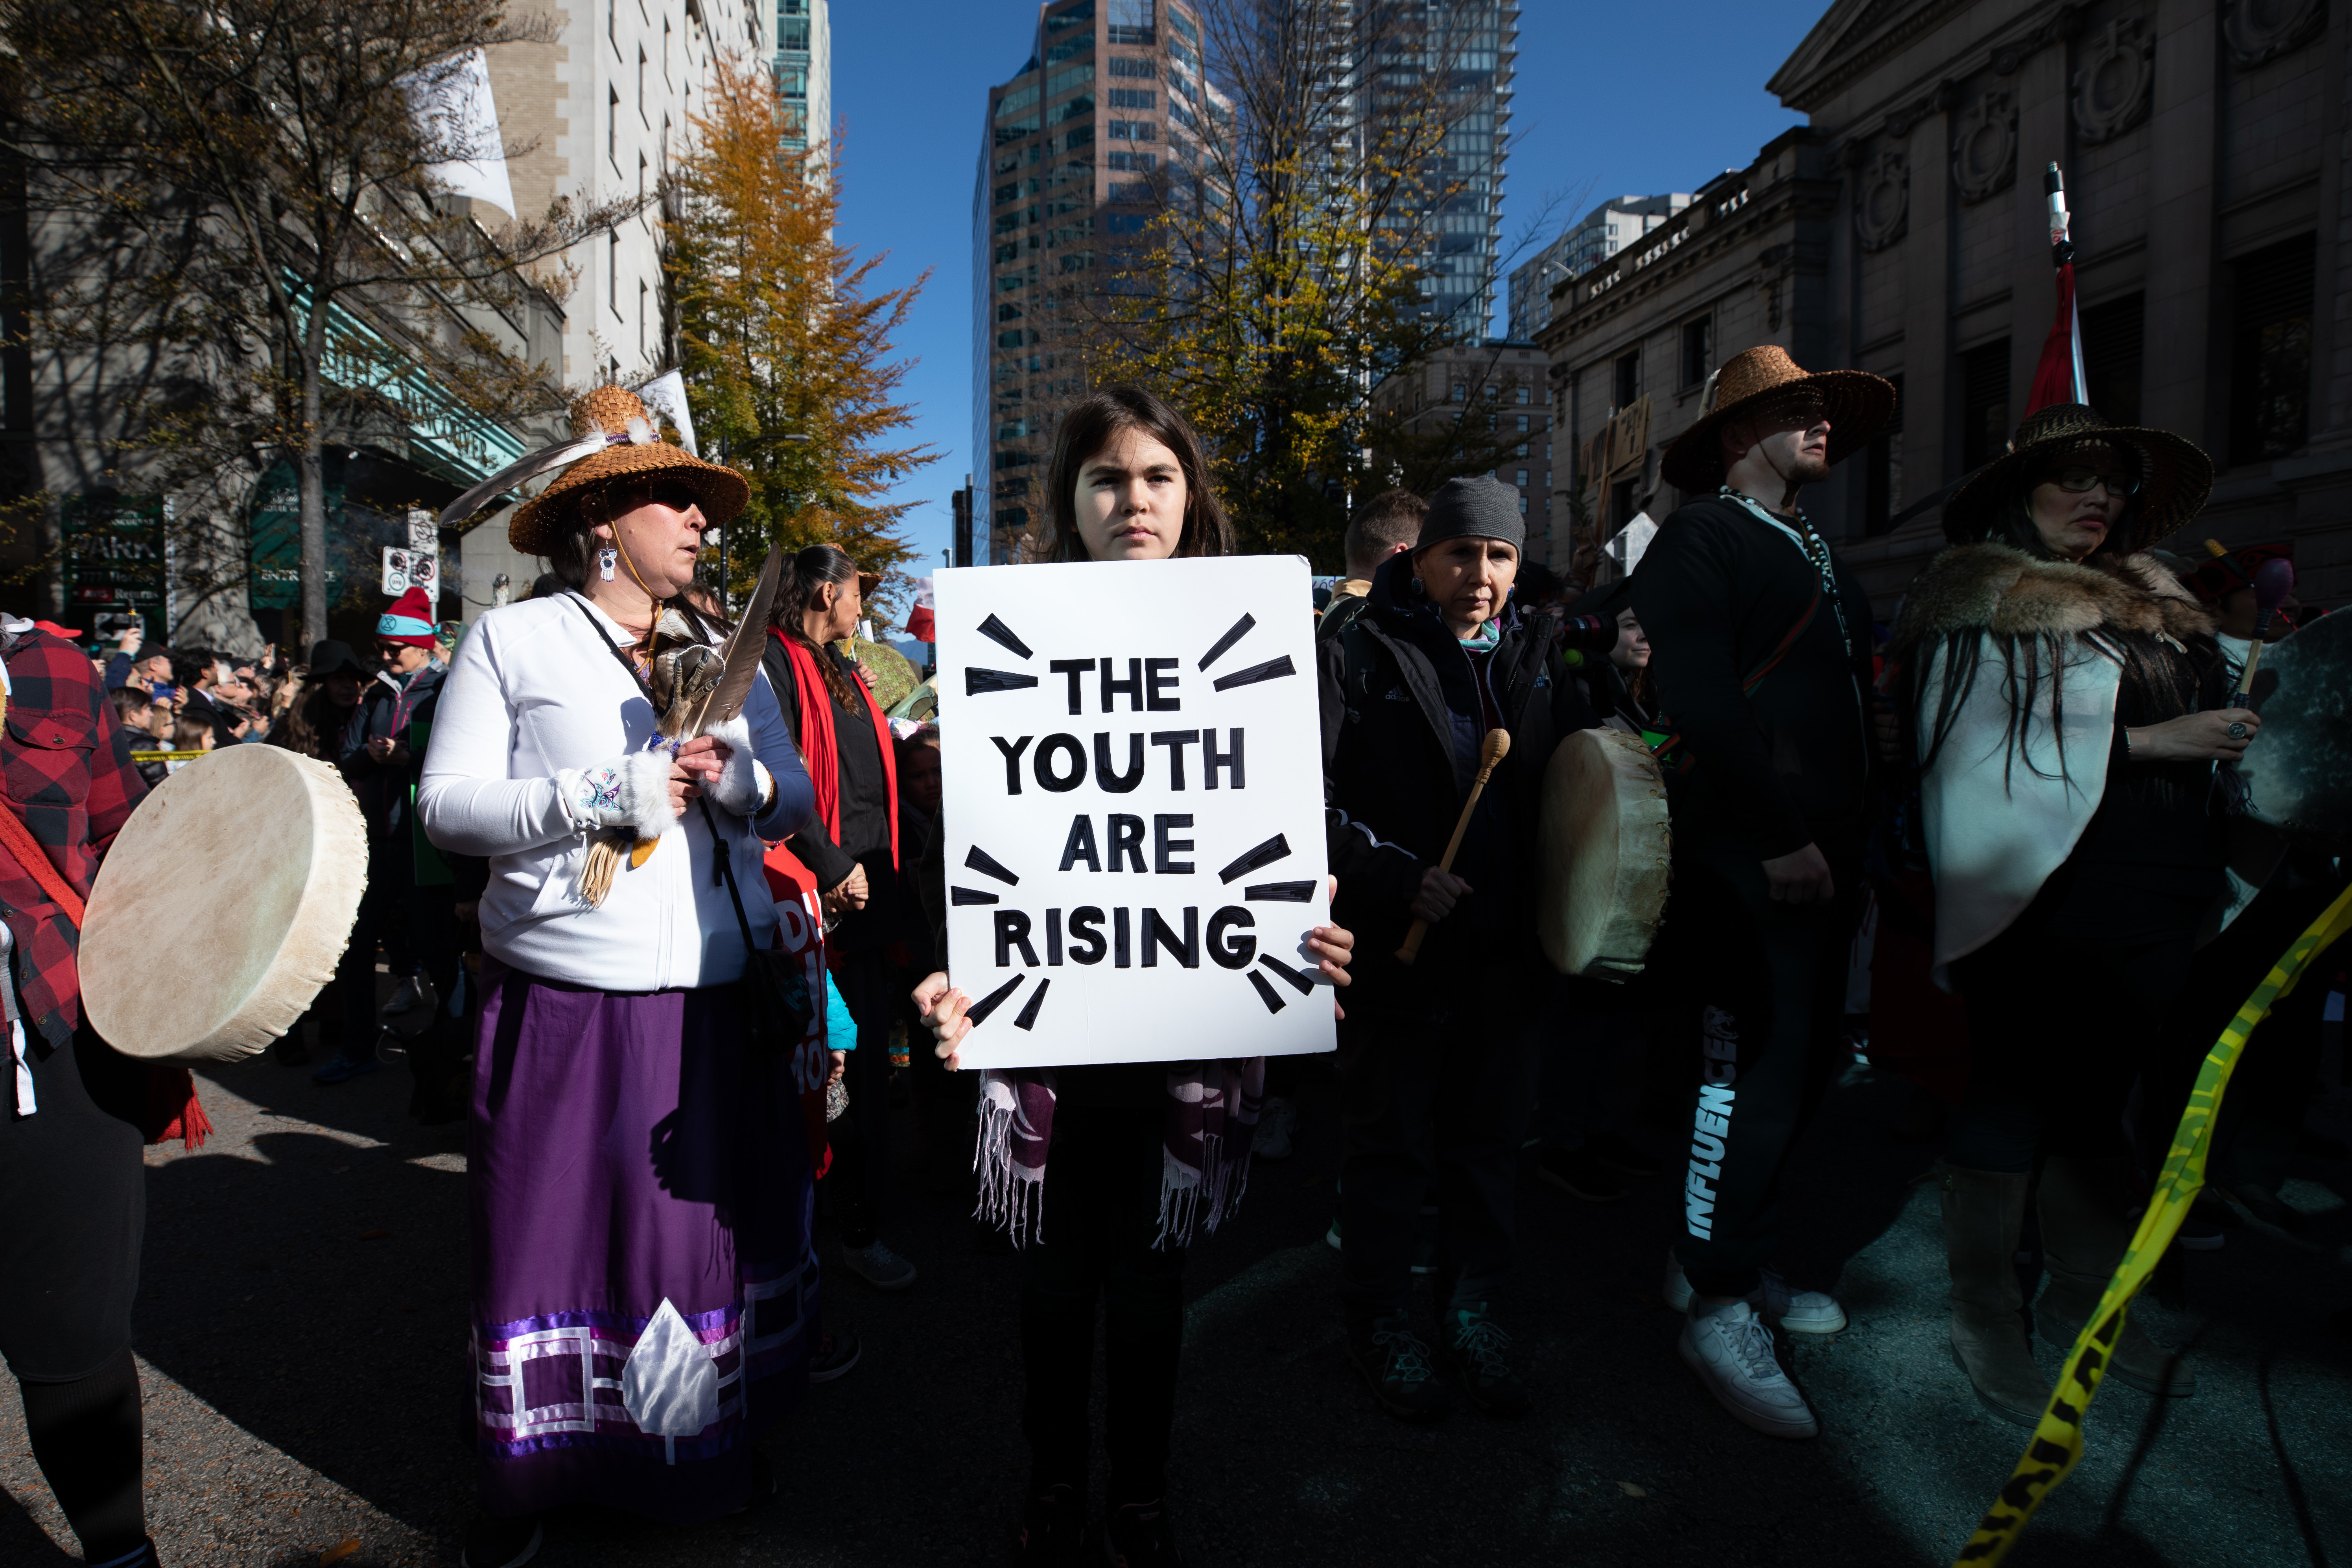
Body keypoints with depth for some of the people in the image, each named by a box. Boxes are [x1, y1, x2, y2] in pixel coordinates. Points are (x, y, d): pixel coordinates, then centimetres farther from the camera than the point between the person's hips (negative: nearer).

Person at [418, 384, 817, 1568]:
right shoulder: (512, 639, 1)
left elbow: (796, 801, 11)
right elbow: (446, 803, -6)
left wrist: (748, 784, -11)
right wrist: (602, 793, -17)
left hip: (721, 1000, 4)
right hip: (566, 1003, -3)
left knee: (714, 1228, 11)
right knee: (557, 1235, 5)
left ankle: (719, 1447, 31)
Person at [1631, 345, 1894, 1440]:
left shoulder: (1816, 554, 23)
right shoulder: (1700, 538, -6)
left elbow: (1851, 698, 21)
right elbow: (1698, 699, -18)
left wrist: (1853, 841, 13)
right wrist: (1779, 834, -20)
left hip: (1821, 859, 9)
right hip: (1747, 862, -9)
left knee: (1800, 1070, 14)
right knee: (1753, 1075, -6)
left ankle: (1718, 1258, 29)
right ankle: (1719, 1307, 8)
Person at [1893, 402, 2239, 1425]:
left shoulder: (2154, 605, 16)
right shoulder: (1981, 611, -5)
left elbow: (2195, 727, 26)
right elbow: (1977, 757, -15)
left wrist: (2223, 743, 6)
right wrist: (2143, 742, -16)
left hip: (2150, 907, 7)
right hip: (2042, 904, -7)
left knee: (2100, 1100, 15)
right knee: (2011, 1099, 1)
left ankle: (2084, 1301, 29)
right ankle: (1983, 1318, 14)